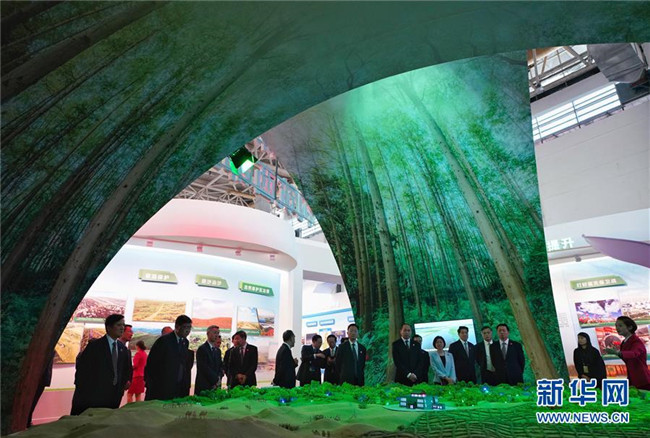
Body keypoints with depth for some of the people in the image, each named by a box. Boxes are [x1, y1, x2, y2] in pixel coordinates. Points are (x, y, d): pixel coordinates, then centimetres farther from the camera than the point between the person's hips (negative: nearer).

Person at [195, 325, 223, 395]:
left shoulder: (218, 350, 15)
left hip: (215, 385, 6)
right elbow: (204, 368, -15)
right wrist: (216, 380, -12)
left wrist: (219, 377, -4)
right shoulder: (202, 349, -9)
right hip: (204, 386, -6)